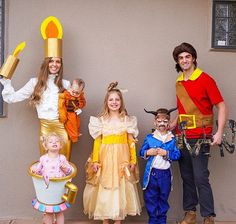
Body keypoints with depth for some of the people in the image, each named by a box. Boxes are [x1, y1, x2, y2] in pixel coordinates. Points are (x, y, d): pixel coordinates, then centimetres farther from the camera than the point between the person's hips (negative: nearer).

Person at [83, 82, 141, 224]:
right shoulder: (101, 120, 2)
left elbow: (131, 142, 3)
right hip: (105, 159, 0)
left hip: (121, 159, 0)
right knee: (104, 188, 4)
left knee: (120, 187, 4)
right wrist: (95, 161, -5)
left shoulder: (127, 120, 3)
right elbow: (97, 142, 1)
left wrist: (133, 160, -1)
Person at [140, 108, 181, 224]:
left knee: (163, 197, 13)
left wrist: (166, 153, -16)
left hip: (165, 173, 0)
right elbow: (141, 152, 6)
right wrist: (148, 152, -13)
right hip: (151, 172, 0)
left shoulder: (172, 139, 1)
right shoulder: (149, 138, 2)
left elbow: (177, 155, -3)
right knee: (150, 197, 6)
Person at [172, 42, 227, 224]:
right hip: (183, 137, 6)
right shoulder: (179, 83, 10)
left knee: (201, 178, -6)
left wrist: (219, 133, -17)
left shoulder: (205, 80, -8)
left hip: (200, 138, -6)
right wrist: (172, 125, 9)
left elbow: (222, 106, -9)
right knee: (186, 177, 11)